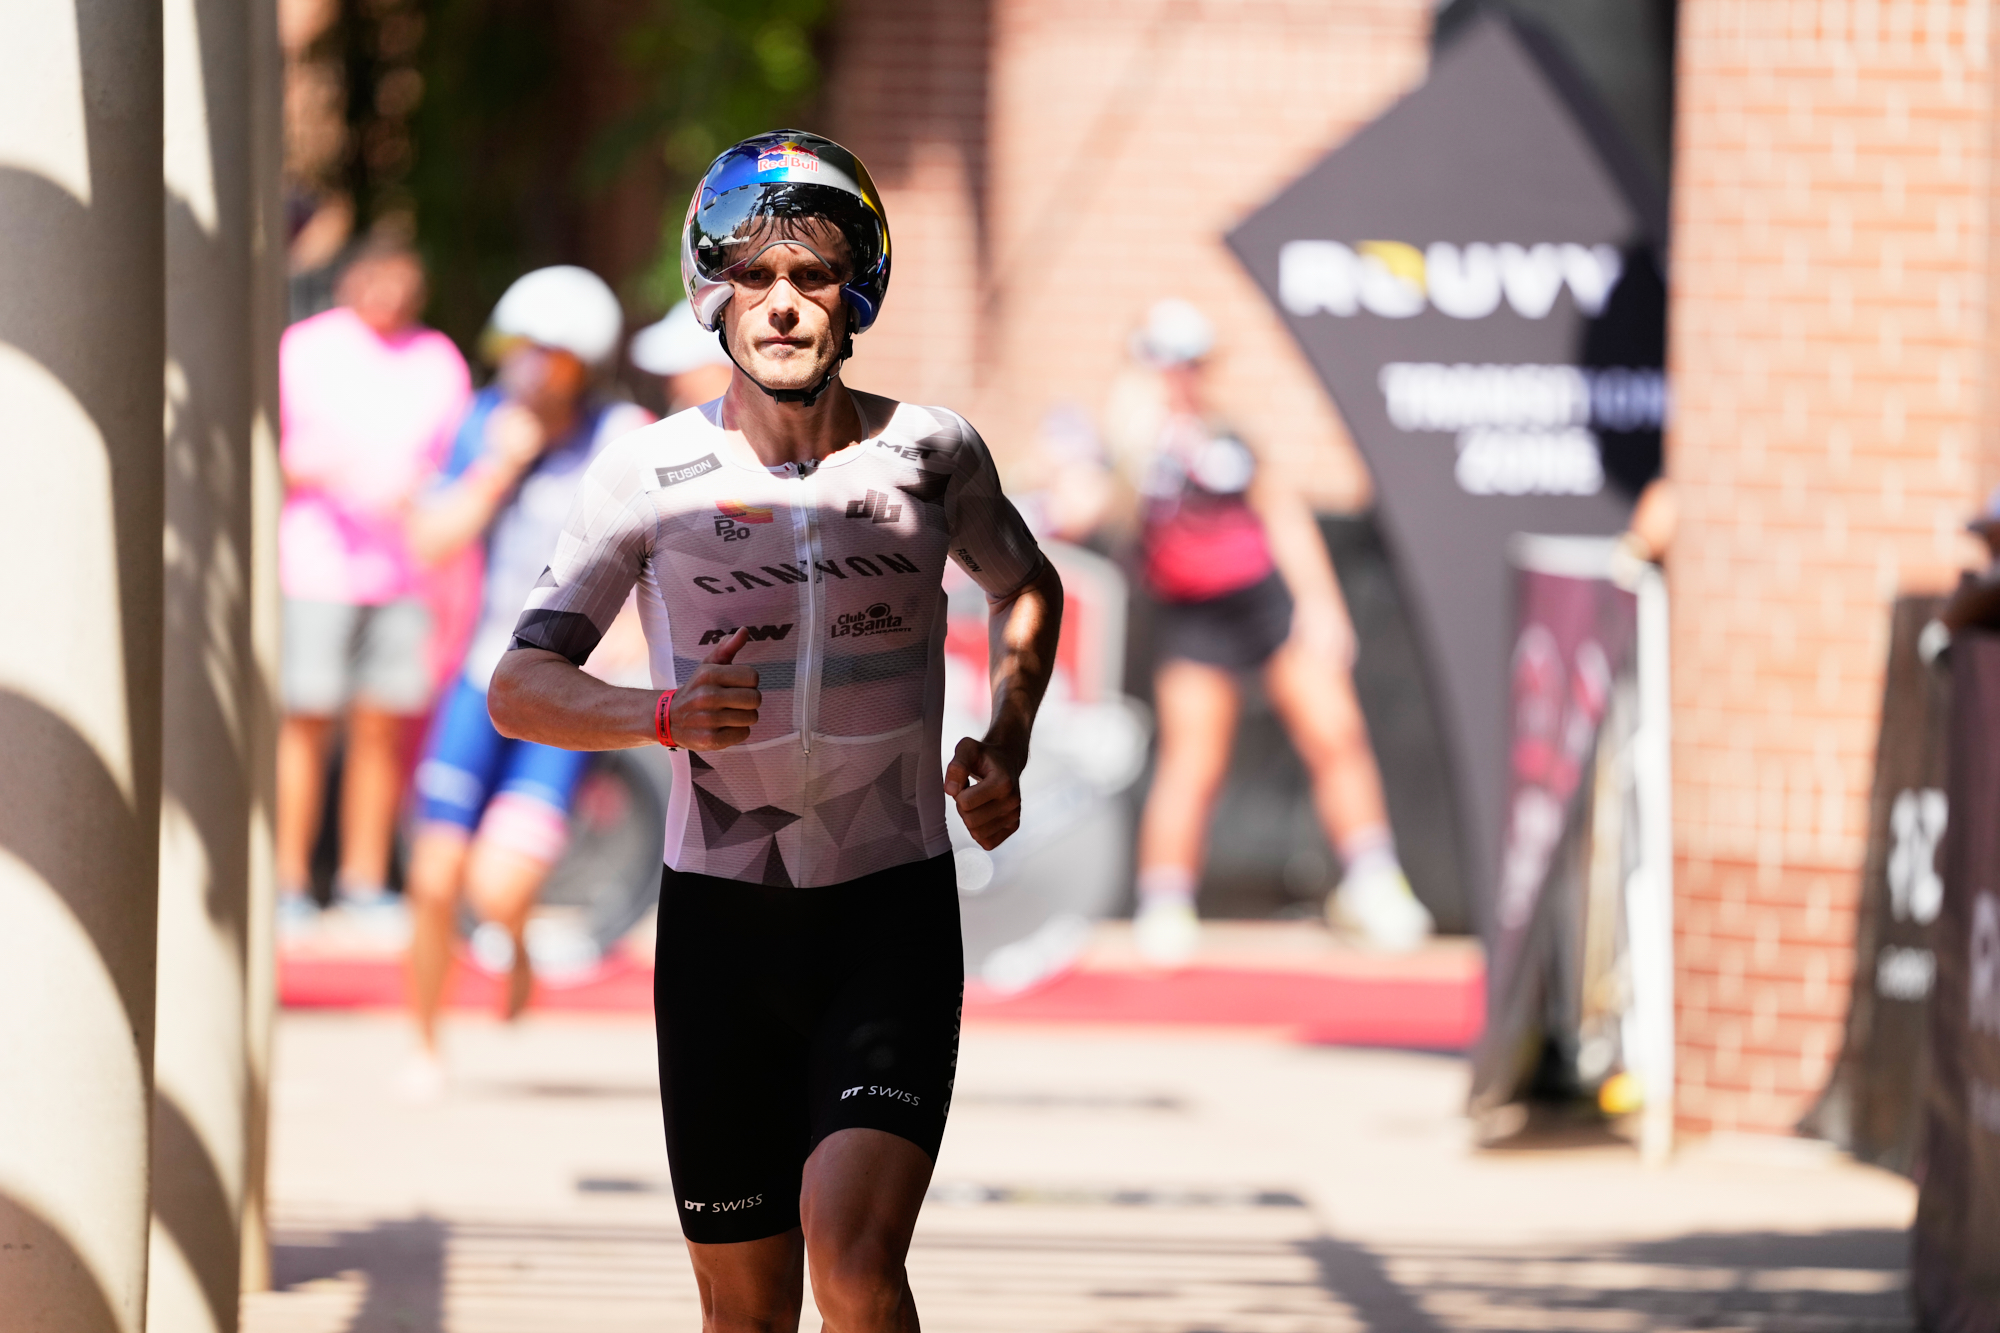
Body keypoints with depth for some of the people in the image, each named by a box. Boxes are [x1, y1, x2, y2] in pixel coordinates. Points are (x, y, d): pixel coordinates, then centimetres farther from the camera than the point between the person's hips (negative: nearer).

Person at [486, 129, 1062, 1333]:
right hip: (721, 916, 1)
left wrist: (1005, 742, 4)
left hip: (893, 915, -1)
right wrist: (665, 714, -25)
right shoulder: (653, 476, -3)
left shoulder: (932, 454, -1)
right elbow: (520, 689, -5)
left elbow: (1027, 589, 21)